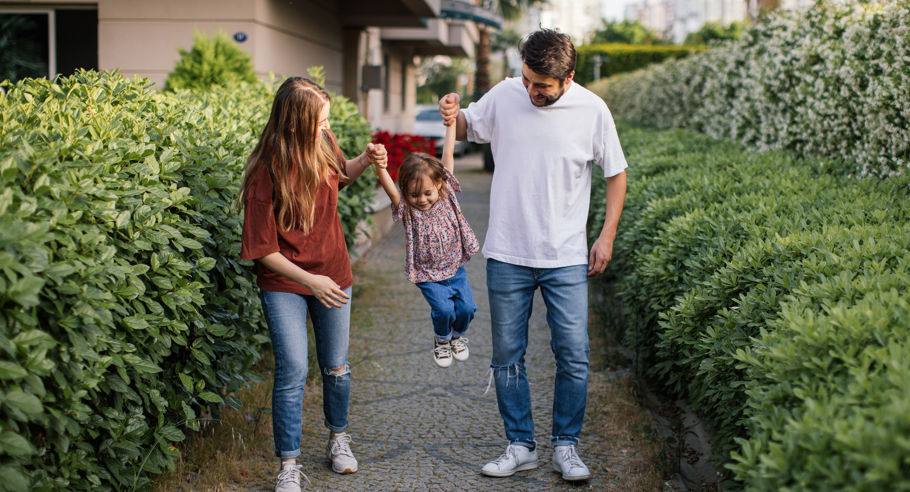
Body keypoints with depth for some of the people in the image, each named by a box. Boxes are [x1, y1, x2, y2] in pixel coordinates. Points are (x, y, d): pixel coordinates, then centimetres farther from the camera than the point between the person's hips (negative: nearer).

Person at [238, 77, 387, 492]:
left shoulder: (324, 145, -9)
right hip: (284, 282, -4)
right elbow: (261, 249, -16)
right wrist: (310, 281, -22)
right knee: (293, 369, -9)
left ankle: (338, 438, 38)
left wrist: (365, 161, -4)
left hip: (332, 274, 5)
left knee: (336, 368, 13)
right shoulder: (265, 173, -23)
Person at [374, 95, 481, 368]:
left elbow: (448, 155, -10)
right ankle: (441, 339, 17)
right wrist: (380, 168, -52)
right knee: (443, 309, -16)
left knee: (467, 307, -5)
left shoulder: (447, 194, -8)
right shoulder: (406, 209, -14)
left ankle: (458, 334, 29)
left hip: (455, 267, 2)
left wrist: (451, 121, -11)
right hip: (427, 275, -2)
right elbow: (390, 189, -33)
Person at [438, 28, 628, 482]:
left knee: (573, 356, 0)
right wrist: (452, 116, -8)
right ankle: (520, 446, 21)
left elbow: (616, 173, 6)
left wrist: (607, 235, 1)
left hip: (566, 258, -1)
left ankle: (565, 446, 17)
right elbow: (468, 127, 16)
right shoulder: (504, 96, -3)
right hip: (507, 256, 2)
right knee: (507, 356, 7)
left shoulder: (592, 111, -6)